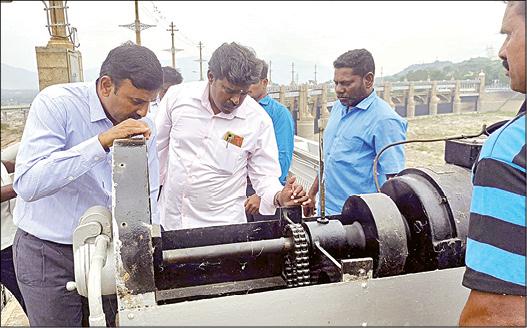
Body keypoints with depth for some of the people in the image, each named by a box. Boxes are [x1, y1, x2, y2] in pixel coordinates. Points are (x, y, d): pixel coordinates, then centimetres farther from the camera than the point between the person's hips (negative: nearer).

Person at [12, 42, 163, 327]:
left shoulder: (143, 126, -5)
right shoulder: (55, 103, -18)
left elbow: (145, 197, 2)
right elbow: (27, 184, -30)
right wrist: (102, 142, -36)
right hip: (47, 252, -3)